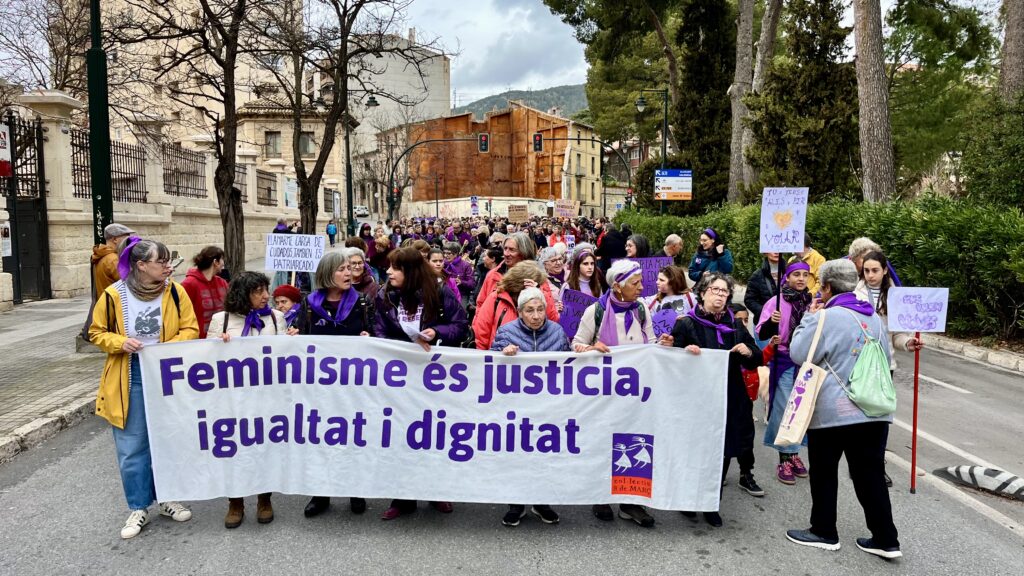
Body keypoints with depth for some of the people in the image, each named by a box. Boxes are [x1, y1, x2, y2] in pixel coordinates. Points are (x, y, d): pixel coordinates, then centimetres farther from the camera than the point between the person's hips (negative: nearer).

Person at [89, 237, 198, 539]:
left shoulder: (175, 291, -6)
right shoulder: (114, 294, -10)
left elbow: (190, 329, -2)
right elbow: (97, 332, 2)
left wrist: (167, 348, -19)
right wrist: (120, 342, -18)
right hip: (130, 378, -1)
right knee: (132, 446, 5)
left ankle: (166, 498, 30)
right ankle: (138, 509, 20)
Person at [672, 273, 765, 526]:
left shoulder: (735, 326, 11)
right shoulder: (686, 324, -2)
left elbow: (755, 361, 15)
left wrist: (749, 353, -7)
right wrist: (685, 351, -22)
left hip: (730, 400, 4)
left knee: (723, 452, 7)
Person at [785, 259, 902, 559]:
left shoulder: (825, 317, -12)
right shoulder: (873, 317, 10)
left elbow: (799, 354, -7)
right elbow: (886, 356, 21)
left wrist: (809, 318, 1)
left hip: (833, 410, -6)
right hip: (874, 409, 6)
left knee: (824, 472, 9)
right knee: (871, 474, 11)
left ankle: (824, 532, 20)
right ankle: (885, 539, 14)